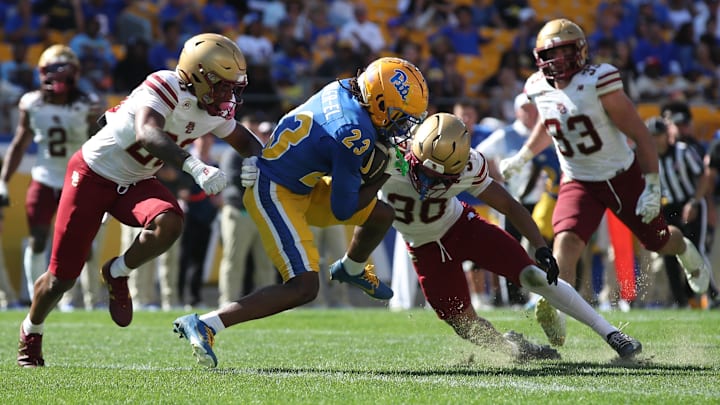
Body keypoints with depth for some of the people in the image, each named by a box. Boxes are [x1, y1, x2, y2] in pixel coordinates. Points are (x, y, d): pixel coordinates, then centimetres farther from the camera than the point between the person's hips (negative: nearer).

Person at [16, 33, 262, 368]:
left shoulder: (216, 110, -5)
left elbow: (244, 141, 15)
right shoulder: (164, 87, -28)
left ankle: (117, 274, -1)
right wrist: (194, 166, -60)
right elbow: (147, 134, -46)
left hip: (136, 183, 6)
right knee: (61, 278, 0)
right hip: (94, 174, -6)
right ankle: (31, 333, 32)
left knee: (169, 224, -29)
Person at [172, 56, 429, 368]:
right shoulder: (355, 134, -27)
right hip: (274, 195, -10)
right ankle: (203, 325, -17)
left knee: (381, 216, 15)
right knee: (304, 288, -16)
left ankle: (351, 270, 47)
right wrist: (384, 175, -5)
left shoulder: (342, 89, -4)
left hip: (300, 185, 10)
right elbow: (342, 210, -17)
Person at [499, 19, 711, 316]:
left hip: (623, 176, -3)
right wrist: (521, 158, 26)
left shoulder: (598, 83, -23)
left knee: (659, 242, 17)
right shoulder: (539, 89, -6)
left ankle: (686, 251, 54)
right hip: (578, 183, 3)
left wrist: (652, 187, -20)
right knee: (566, 243, -25)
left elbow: (641, 135, -19)